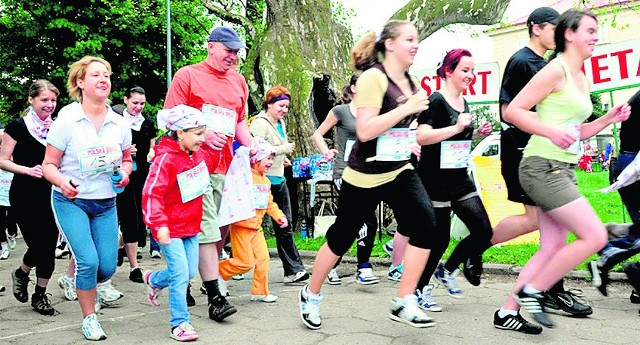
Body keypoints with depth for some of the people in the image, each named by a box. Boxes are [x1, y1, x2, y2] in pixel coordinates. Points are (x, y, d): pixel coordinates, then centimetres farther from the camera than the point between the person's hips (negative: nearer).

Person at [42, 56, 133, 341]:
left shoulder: (119, 123, 0)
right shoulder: (66, 119, -11)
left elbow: (126, 159, 14)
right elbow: (49, 164, -7)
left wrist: (125, 173, -8)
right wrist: (62, 182, -28)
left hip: (106, 203, 4)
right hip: (70, 201, -4)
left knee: (107, 267, 1)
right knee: (89, 260, -15)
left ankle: (76, 280, 38)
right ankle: (89, 318, 8)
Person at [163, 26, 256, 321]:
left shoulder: (238, 81, 17)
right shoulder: (187, 75, -1)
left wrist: (252, 146, 6)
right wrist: (202, 134, -19)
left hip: (224, 167, 6)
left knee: (195, 230, 12)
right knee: (207, 230, -8)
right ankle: (215, 297, -4)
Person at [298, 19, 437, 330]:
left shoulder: (409, 82, 9)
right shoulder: (373, 77, -16)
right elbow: (365, 131, -25)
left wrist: (409, 140, 12)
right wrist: (408, 108, -24)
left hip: (399, 171, 7)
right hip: (365, 175, -7)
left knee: (425, 225, -14)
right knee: (341, 237, 6)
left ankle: (403, 304, -4)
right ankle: (311, 295, 29)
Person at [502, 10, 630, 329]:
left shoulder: (581, 79, 18)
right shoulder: (556, 69, -9)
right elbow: (512, 111, -15)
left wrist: (609, 118, 10)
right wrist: (551, 132, -25)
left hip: (562, 170, 9)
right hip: (543, 166, -9)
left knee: (553, 248, 8)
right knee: (595, 236, -11)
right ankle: (531, 291, 1)